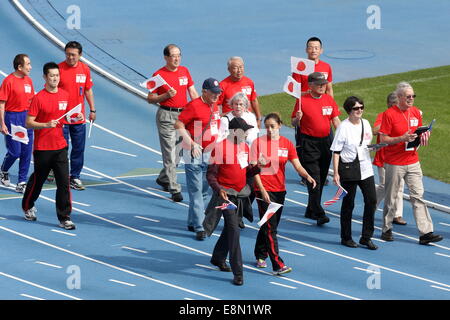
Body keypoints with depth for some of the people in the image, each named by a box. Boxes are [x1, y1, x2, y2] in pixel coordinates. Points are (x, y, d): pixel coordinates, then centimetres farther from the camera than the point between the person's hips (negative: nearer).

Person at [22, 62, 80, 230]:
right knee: (37, 180, 12)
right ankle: (28, 207, 37)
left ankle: (64, 218, 1)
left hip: (60, 147, 4)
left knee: (64, 183, -4)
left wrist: (76, 118, -1)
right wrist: (46, 125, -27)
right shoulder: (38, 98, -11)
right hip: (42, 148, -4)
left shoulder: (65, 95, 5)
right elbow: (29, 123, -12)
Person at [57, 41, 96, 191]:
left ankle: (75, 177, 18)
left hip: (79, 117, 4)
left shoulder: (85, 69, 5)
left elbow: (88, 90, 14)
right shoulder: (59, 69, -9)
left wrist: (92, 109, 13)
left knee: (79, 149, 8)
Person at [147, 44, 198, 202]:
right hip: (166, 116, -6)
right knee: (170, 153, -7)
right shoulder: (159, 74, -6)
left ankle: (163, 178, 35)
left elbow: (193, 92, 15)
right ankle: (175, 190, -8)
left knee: (179, 150, 13)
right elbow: (150, 99, -3)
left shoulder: (184, 71, 10)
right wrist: (166, 95, -18)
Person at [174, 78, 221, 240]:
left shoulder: (215, 106, 9)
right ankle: (199, 227, -9)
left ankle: (192, 223, 24)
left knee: (203, 191, 13)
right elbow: (178, 125, -17)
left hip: (210, 154, 8)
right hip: (194, 154, -8)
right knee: (196, 191, -7)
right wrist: (192, 144, -22)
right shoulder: (194, 106, -15)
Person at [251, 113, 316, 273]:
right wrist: (262, 190, -16)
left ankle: (260, 255, 33)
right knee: (270, 227, -10)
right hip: (263, 189, -4)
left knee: (270, 225, 13)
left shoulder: (286, 143, 4)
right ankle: (278, 265, -15)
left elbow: (297, 165, -1)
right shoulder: (258, 142, -6)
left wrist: (308, 176, -22)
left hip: (280, 189, 4)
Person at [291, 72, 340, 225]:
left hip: (326, 141, 5)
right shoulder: (302, 100, -6)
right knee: (314, 179, -11)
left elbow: (336, 120, 11)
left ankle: (311, 211, 25)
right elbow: (295, 123, 0)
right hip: (308, 142, -5)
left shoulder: (329, 99, 7)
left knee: (321, 178, 12)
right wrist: (298, 118, -22)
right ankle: (319, 213, -15)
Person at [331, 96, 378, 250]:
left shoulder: (365, 124, 8)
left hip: (365, 169, 5)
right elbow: (336, 152, -9)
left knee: (371, 200, -1)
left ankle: (366, 237, 8)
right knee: (348, 204, 4)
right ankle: (346, 238, 17)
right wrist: (336, 173, -14)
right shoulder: (344, 127, -9)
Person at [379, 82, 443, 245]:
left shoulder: (416, 112, 9)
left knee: (418, 196, -2)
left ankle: (425, 233, -6)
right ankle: (387, 230, 20)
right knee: (391, 198, 5)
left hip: (413, 162, 5)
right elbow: (384, 138, -10)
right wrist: (403, 138, -22)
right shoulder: (389, 114, -10)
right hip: (394, 163, -5)